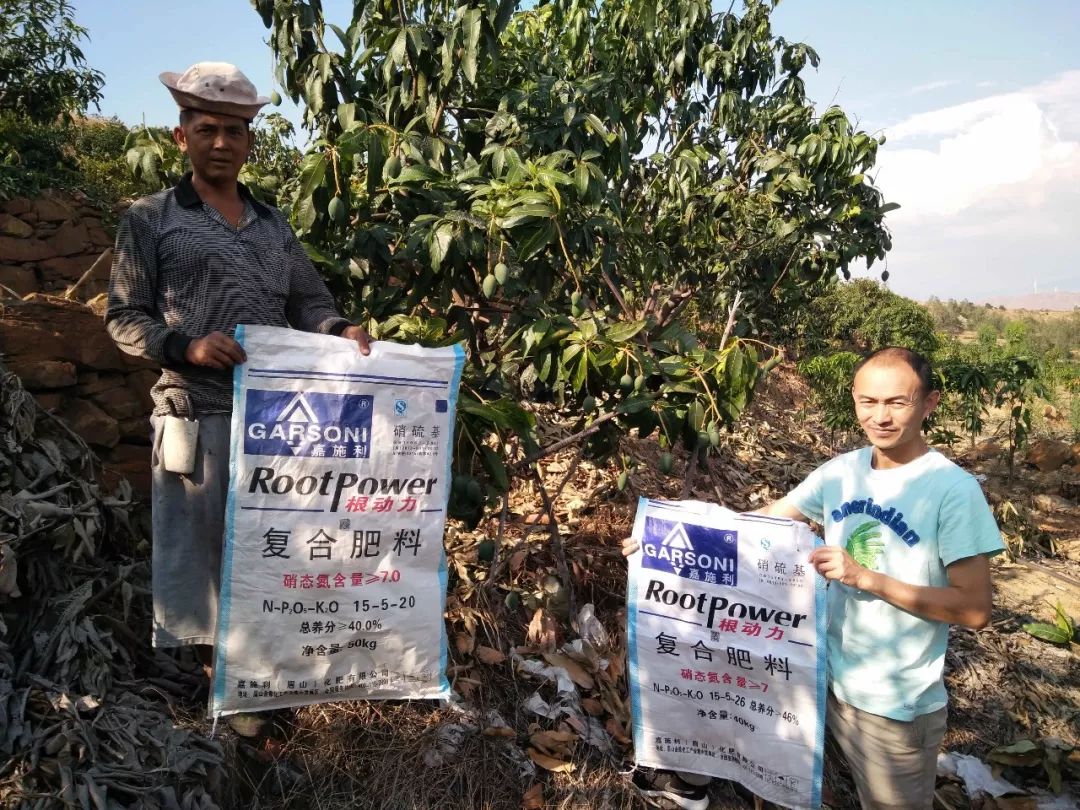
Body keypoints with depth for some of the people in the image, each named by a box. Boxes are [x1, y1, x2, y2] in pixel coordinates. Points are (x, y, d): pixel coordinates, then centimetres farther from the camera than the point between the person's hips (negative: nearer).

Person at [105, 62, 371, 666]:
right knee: (197, 543, 3)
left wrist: (341, 329, -8)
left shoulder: (275, 226, 16)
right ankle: (207, 655, 19)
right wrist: (186, 346, -17)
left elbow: (307, 303, 14)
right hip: (196, 412, -4)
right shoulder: (151, 220, 4)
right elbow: (123, 318, 1)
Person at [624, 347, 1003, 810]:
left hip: (897, 707, -4)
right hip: (824, 678, 5)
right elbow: (765, 520, 4)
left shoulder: (953, 490, -18)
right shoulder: (841, 472, -3)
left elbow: (975, 609, -18)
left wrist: (865, 577, -26)